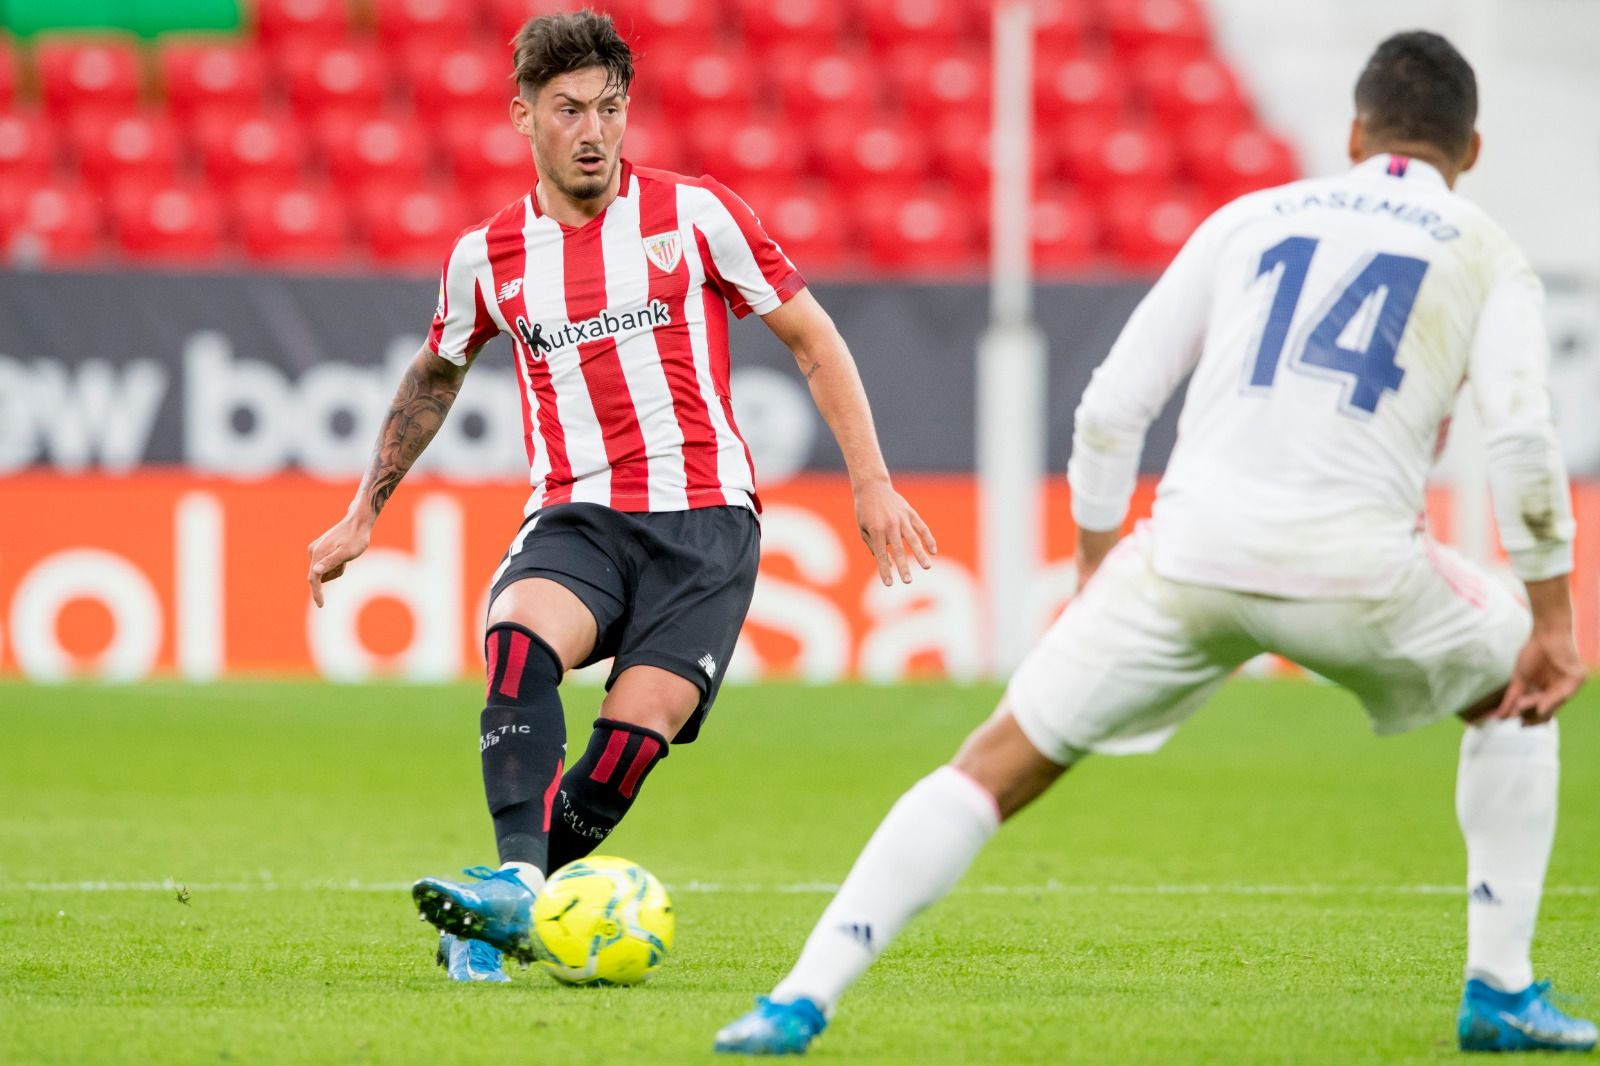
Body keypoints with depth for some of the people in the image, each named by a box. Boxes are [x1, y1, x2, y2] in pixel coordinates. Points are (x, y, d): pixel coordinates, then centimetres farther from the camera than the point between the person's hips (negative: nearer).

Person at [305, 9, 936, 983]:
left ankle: (495, 919, -5)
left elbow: (814, 338, 8)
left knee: (635, 735, -20)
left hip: (703, 520, -2)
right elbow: (434, 378, 28)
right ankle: (516, 884, -44)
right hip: (576, 519, 2)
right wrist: (364, 514, 30)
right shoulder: (488, 257, 8)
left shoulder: (696, 215, 1)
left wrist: (872, 482, 1)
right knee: (521, 641, -32)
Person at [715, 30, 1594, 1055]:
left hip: (1189, 558, 1)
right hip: (1354, 566, -1)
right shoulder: (1486, 253, 14)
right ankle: (1502, 991, 22)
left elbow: (1110, 407, 17)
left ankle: (803, 999, -5)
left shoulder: (1249, 219, 21)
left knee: (996, 765, 8)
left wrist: (1096, 561, 27)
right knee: (1517, 692, 28)